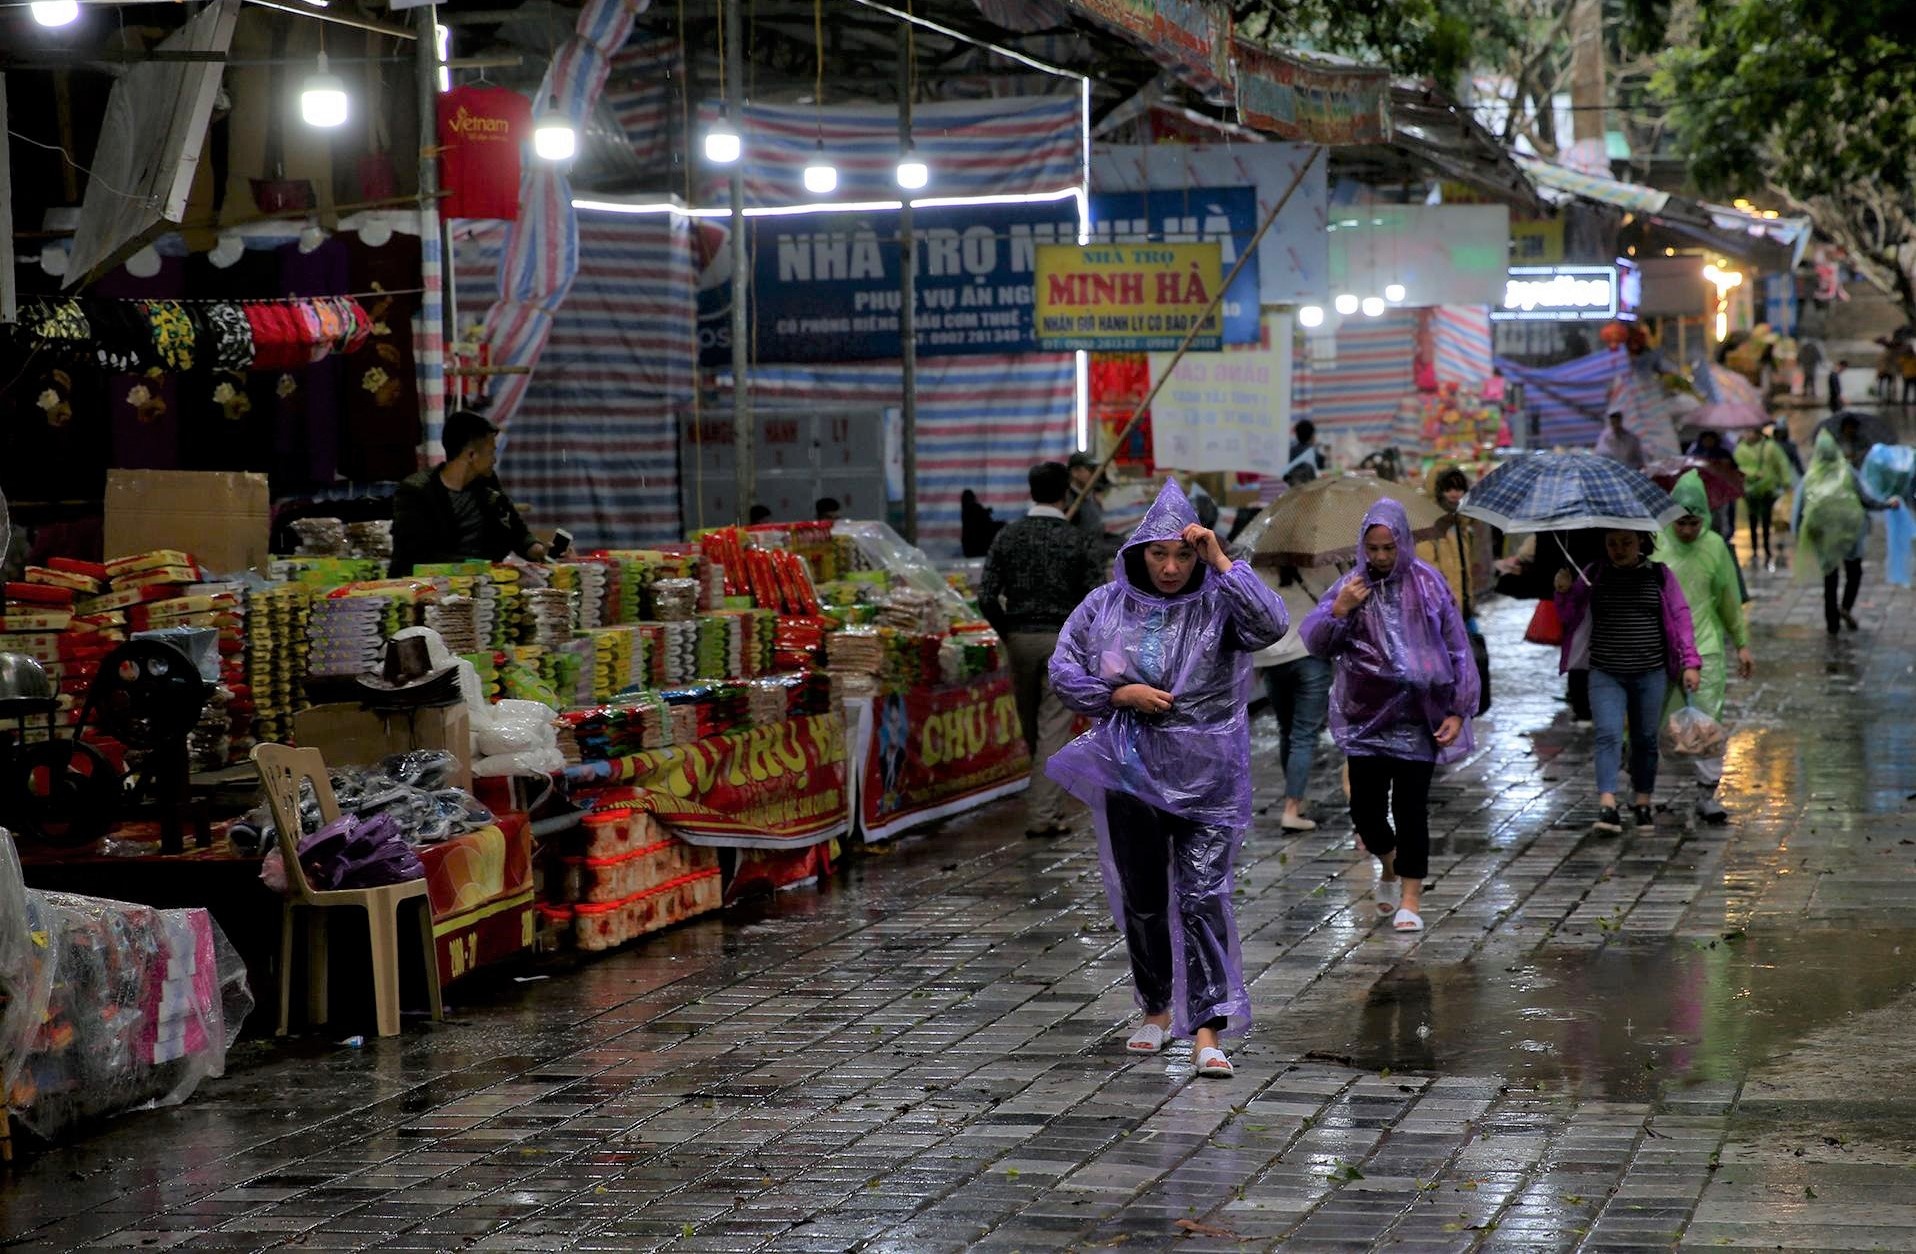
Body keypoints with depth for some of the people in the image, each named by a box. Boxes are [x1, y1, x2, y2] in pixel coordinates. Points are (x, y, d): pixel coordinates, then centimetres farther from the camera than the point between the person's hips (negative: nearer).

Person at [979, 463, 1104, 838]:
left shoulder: (1008, 537, 0)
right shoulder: (1078, 541, -5)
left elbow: (987, 596, -5)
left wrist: (1007, 631, 9)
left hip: (1020, 638, 3)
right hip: (1063, 639, -3)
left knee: (1031, 728, 16)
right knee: (1054, 727, -1)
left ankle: (1045, 804, 30)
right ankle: (1044, 814, -7)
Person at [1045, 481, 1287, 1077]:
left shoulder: (1218, 604, -7)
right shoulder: (1107, 606, 1)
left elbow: (1271, 625, -26)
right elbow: (1063, 671, 4)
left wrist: (1221, 561, -26)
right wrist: (1120, 695, -11)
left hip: (1207, 776, -3)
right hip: (1133, 774, 3)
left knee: (1203, 897, -11)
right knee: (1142, 899, 13)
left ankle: (1206, 1031, -12)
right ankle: (1155, 1011, 32)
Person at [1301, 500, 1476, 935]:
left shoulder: (1428, 583, -1)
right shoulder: (1351, 586, 4)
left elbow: (1457, 649, 1)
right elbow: (1314, 643, 4)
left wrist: (1458, 711, -3)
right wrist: (1338, 611, -14)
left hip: (1418, 718, -2)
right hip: (1366, 715, 2)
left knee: (1410, 806, -4)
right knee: (1365, 808, 2)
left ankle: (1411, 898, 7)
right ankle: (1389, 866, 34)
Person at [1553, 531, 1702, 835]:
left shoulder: (1660, 576, 4)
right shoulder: (1593, 575, 5)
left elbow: (1680, 617, 2)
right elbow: (1570, 617, 8)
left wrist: (1690, 662, -6)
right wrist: (1564, 593, -13)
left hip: (1650, 673, 1)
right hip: (1605, 674, -1)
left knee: (1645, 739, 9)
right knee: (1608, 734, -15)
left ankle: (1643, 804, 21)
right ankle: (1607, 805, -22)